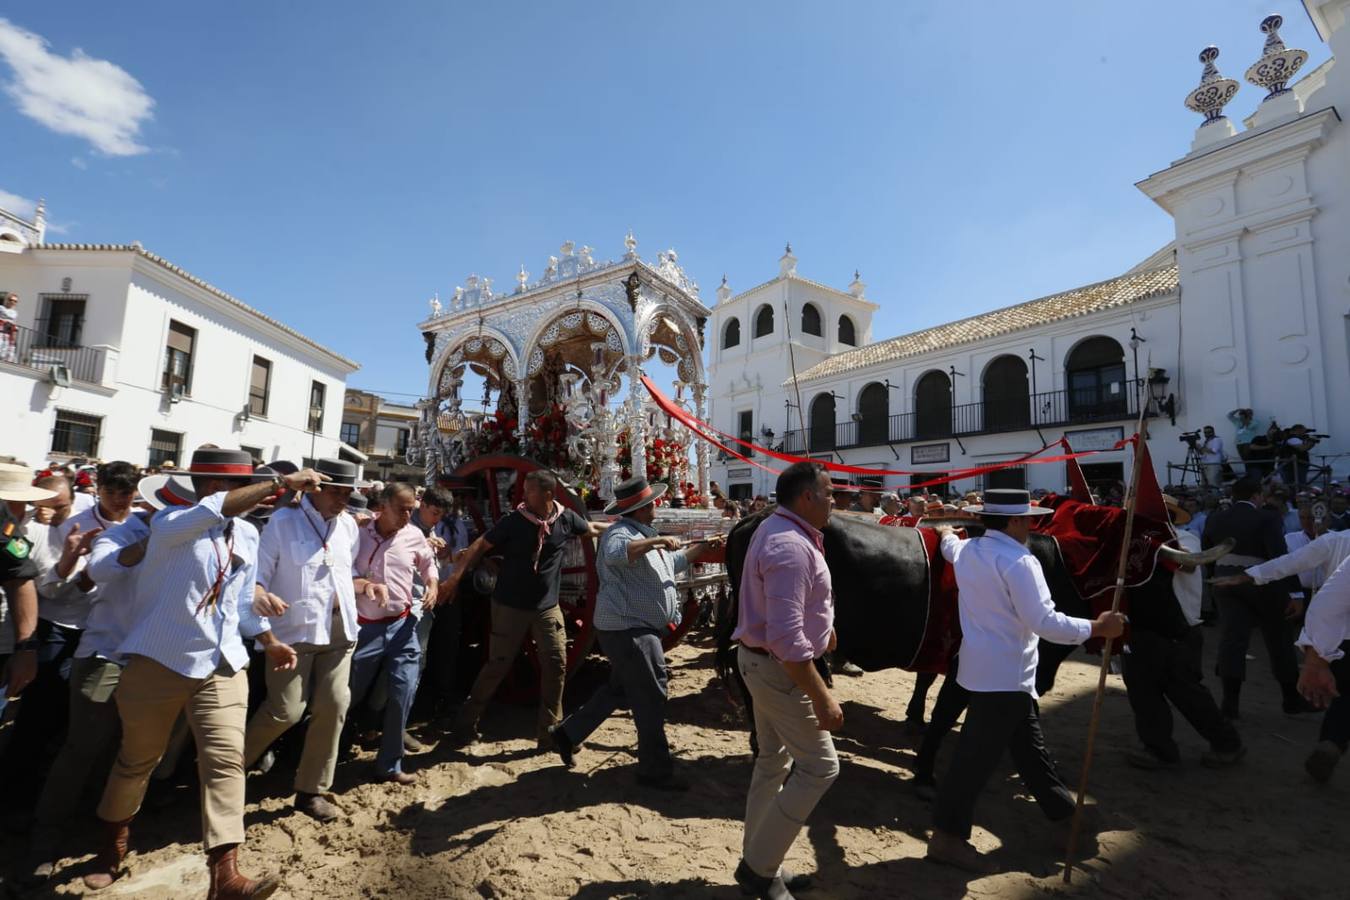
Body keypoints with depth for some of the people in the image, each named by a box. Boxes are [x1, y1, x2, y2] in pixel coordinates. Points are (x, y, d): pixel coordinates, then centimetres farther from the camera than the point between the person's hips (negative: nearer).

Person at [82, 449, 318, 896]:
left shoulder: (248, 535, 6)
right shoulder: (171, 523, -13)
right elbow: (215, 510, -37)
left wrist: (270, 642, 19)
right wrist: (282, 483, -41)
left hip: (223, 667, 4)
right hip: (160, 663, -4)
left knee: (226, 761, -4)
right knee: (136, 761, 17)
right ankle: (113, 844, 44)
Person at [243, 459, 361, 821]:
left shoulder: (348, 525, 10)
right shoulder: (283, 520, -4)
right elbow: (257, 573, -8)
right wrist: (260, 597, -26)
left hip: (338, 629, 5)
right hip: (294, 629, -5)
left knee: (333, 708, 3)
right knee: (285, 711, -6)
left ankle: (312, 790, 20)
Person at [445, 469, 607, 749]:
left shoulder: (566, 518, -7)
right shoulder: (513, 521, -13)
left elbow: (592, 529, 13)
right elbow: (480, 546, -7)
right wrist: (456, 576, -14)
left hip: (548, 606, 3)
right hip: (510, 605, -3)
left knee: (556, 664, 2)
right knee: (498, 665, 5)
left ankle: (549, 731, 17)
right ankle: (466, 723, 26)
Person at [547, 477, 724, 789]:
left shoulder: (641, 534, 15)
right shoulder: (620, 533, -19)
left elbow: (672, 563, 27)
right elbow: (615, 554, -45)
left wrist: (704, 547, 20)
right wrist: (656, 540, -42)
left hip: (634, 628, 11)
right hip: (627, 629, -11)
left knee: (618, 690, 21)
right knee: (651, 698, -1)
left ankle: (566, 733, 32)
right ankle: (656, 770, 14)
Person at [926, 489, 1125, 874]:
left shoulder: (966, 550, 7)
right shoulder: (1018, 561, -20)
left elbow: (948, 545, 32)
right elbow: (1044, 622, -24)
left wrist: (946, 532, 54)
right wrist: (1097, 627, -12)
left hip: (983, 667, 9)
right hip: (1005, 674, -9)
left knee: (1027, 742, 24)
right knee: (977, 755, -3)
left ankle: (1062, 806, 43)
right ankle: (947, 836, 4)